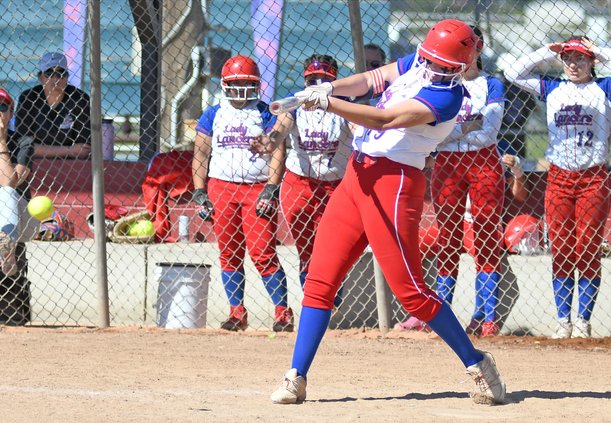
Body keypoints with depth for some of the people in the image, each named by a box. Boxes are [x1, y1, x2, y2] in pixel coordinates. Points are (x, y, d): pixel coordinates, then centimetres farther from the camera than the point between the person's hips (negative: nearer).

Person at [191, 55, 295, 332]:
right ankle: (237, 312, 9)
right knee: (229, 254, 3)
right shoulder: (213, 116, 13)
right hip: (220, 188, 3)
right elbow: (200, 155, 12)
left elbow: (278, 153, -1)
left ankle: (282, 311, -6)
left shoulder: (266, 115, 5)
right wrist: (199, 193, 2)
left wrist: (270, 190, -11)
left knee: (262, 252, -11)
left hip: (257, 188, -3)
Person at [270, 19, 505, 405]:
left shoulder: (445, 97, -15)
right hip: (358, 174, 8)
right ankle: (296, 379, 4)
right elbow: (369, 80, 5)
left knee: (410, 290, -6)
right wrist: (330, 87, -16)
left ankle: (478, 365, 9)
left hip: (393, 182, -8)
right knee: (319, 279, 2)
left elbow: (384, 120, -24)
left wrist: (327, 103, -32)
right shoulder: (416, 65, 10)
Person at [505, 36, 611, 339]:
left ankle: (583, 321, 1)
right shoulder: (553, 89, 13)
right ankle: (563, 321, 4)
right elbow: (514, 74, 12)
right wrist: (547, 52, 8)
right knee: (561, 253, 1)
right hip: (558, 177, 2)